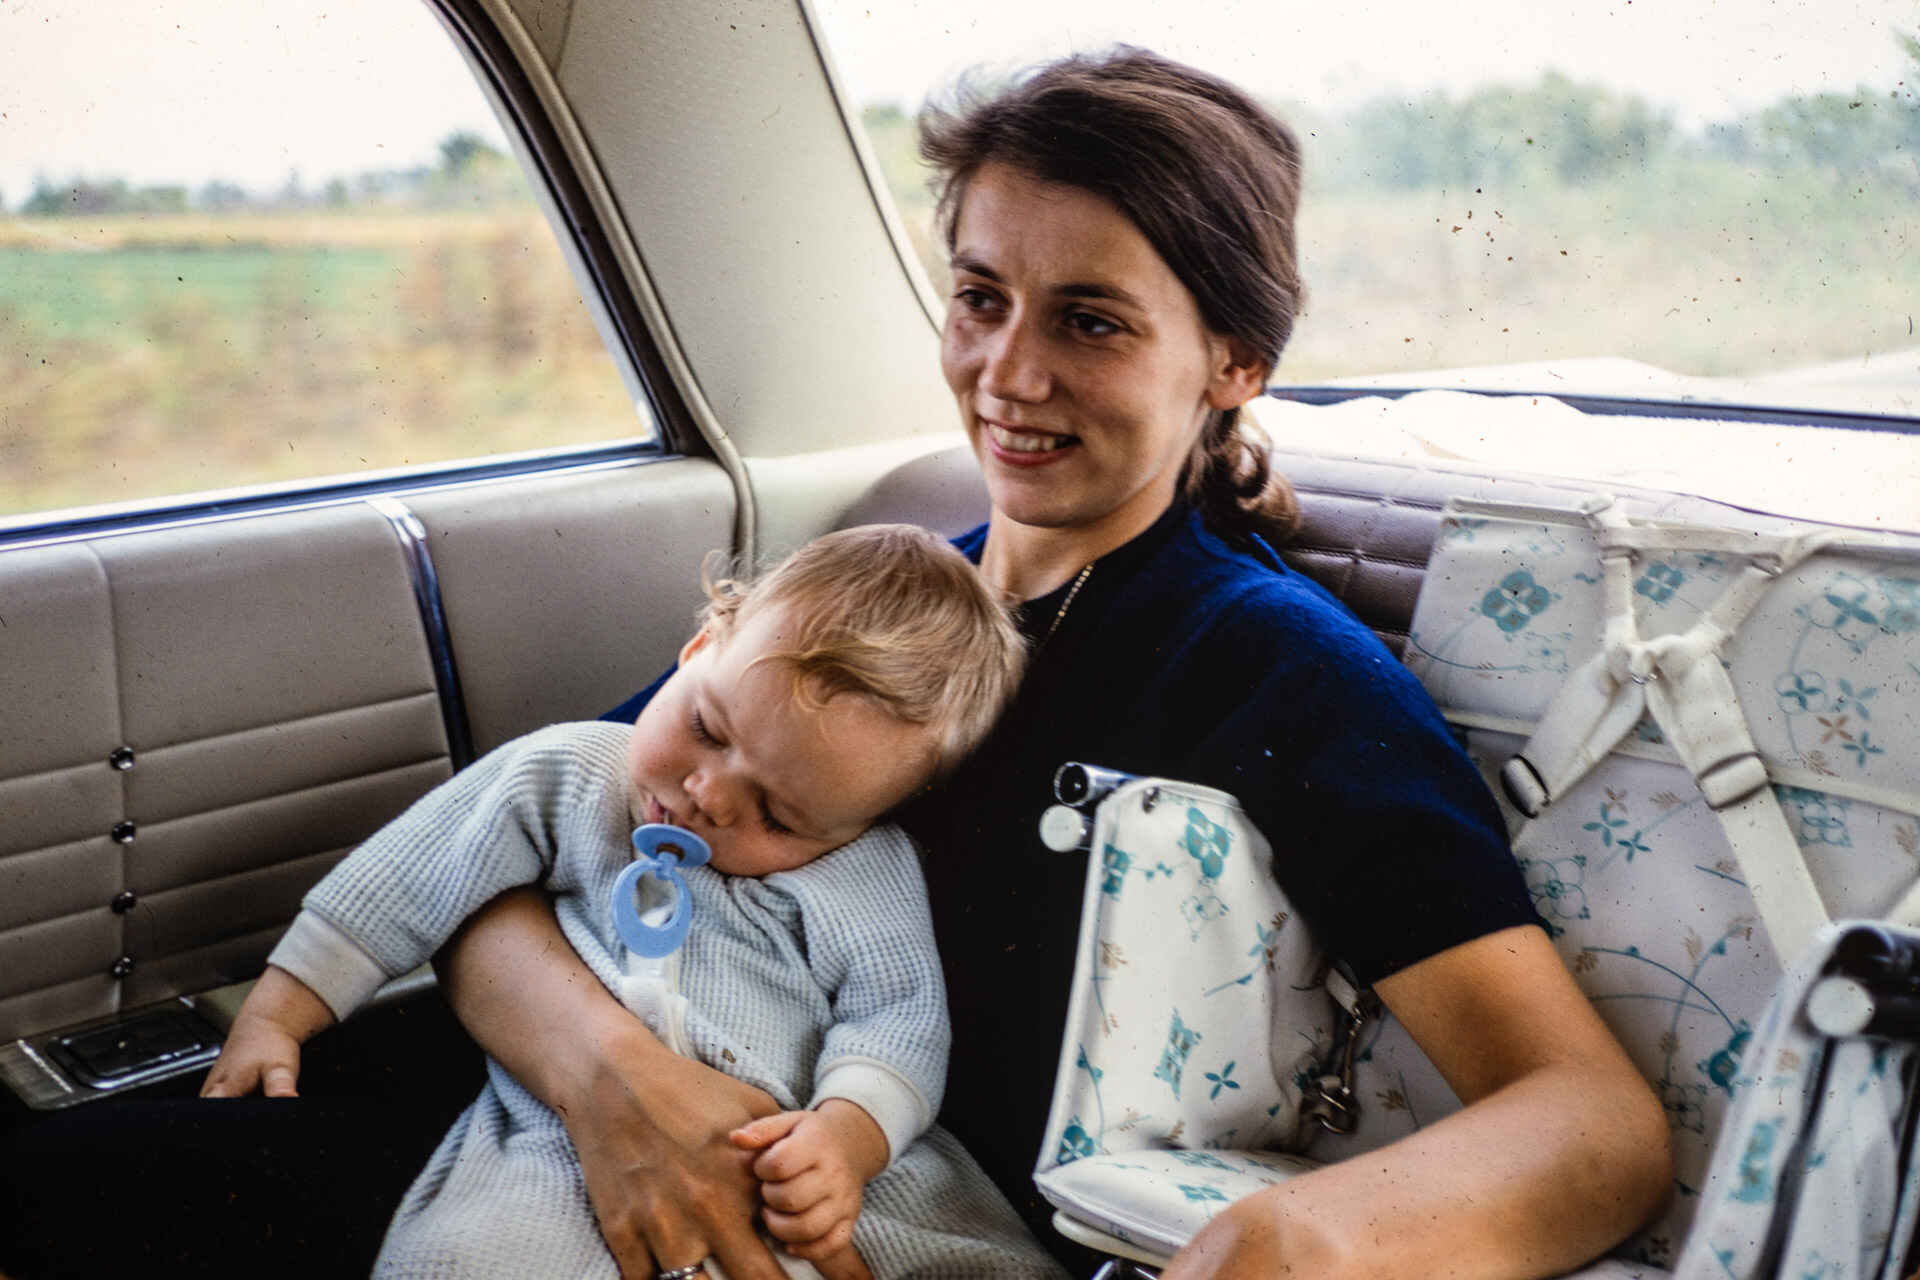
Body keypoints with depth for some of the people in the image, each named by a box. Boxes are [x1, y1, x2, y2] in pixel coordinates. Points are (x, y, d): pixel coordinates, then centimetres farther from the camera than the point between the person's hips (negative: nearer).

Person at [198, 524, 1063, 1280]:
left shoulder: (868, 876, 1)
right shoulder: (560, 779, 5)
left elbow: (899, 1021, -4)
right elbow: (404, 888, 11)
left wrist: (847, 1132, -25)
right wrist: (273, 1017, 12)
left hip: (792, 1165, 2)